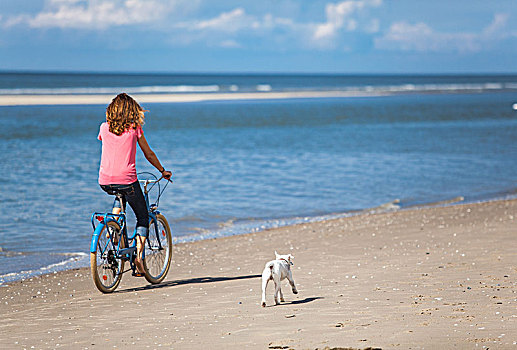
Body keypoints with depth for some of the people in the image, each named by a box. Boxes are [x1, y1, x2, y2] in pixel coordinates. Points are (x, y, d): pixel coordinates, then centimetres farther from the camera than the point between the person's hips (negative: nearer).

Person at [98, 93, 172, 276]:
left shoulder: (105, 128, 8)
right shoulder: (134, 129, 0)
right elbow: (149, 154, 8)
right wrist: (163, 171, 23)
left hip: (105, 181, 4)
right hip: (127, 180, -4)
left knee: (120, 196, 39)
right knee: (143, 217, 13)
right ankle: (138, 258, -1)